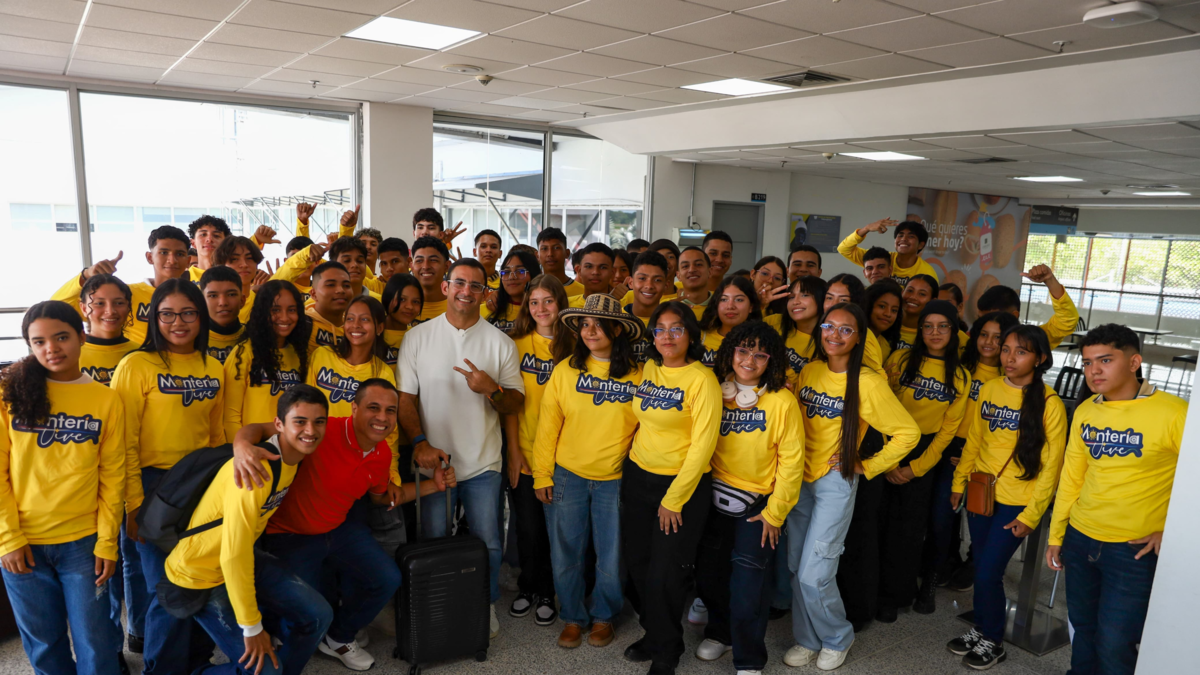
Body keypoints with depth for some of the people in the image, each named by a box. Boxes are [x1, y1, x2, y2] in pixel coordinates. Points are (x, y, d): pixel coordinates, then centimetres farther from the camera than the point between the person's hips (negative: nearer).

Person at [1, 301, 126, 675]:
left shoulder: (106, 399, -2)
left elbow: (112, 476, -1)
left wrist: (107, 541, -4)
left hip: (84, 541, 0)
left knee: (94, 643, 6)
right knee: (43, 644, 14)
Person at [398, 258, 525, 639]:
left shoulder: (500, 342, 2)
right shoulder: (418, 337, 1)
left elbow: (517, 404, 2)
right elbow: (405, 397, 0)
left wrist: (491, 389, -18)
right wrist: (420, 442, -13)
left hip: (483, 464, 1)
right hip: (433, 460, 0)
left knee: (487, 544, 10)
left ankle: (487, 607, 32)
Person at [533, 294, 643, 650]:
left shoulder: (637, 375, -6)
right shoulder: (565, 370, -4)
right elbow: (547, 425, -1)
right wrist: (542, 474, -2)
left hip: (616, 479, -1)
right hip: (567, 475, 1)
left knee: (611, 555, 11)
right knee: (566, 553, 11)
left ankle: (603, 616, 36)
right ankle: (573, 617, 34)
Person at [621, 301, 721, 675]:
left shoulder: (702, 379, -15)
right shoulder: (648, 369, 3)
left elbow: (701, 447, -16)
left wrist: (674, 500, -13)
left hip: (683, 483, -5)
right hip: (638, 476, 6)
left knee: (664, 573, 3)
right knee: (637, 563, 13)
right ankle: (653, 633, 38)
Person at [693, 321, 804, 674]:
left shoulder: (782, 401, -14)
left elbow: (791, 461, -11)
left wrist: (775, 513, -8)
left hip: (757, 504, -4)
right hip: (715, 498, 4)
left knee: (748, 582, -2)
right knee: (709, 572, 14)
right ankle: (720, 631, 41)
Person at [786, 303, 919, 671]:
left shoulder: (868, 382, -15)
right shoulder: (809, 371, 2)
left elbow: (909, 433, -11)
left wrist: (867, 466, -9)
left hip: (836, 481, -5)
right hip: (800, 478, 5)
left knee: (813, 575, -5)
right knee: (796, 568, 11)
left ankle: (837, 638, 22)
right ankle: (807, 640, 31)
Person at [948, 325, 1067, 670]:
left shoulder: (1049, 403, -13)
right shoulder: (988, 389, 1)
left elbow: (1051, 464, -10)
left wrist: (1030, 515, -10)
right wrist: (959, 482, 10)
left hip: (1016, 503, -4)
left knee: (988, 572, -1)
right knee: (980, 567, 14)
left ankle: (993, 642, 21)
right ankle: (980, 629, 33)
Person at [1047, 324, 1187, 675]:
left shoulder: (1173, 413, -16)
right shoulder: (1084, 412, 1)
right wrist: (1056, 534, 12)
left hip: (1134, 550, -5)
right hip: (1079, 540, 5)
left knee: (1114, 644, 3)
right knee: (1082, 627, 19)